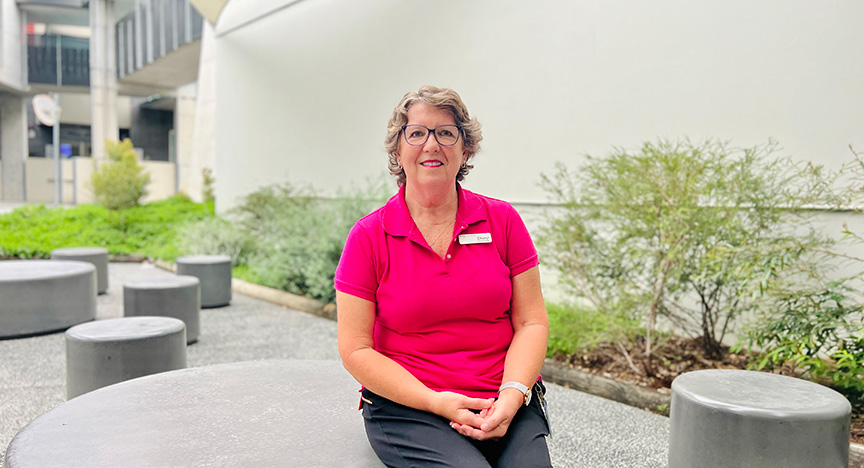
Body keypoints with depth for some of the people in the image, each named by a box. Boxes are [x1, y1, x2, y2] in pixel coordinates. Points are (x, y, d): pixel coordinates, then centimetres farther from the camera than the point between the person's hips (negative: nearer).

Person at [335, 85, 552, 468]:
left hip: (507, 405, 2)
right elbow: (356, 349, -3)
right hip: (406, 406, -1)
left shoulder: (502, 220, 5)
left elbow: (532, 322, 4)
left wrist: (512, 395, -12)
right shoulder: (369, 236, -1)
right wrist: (436, 402, -13)